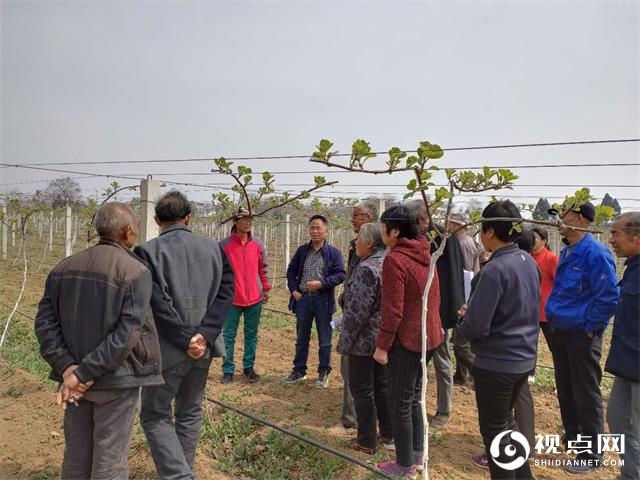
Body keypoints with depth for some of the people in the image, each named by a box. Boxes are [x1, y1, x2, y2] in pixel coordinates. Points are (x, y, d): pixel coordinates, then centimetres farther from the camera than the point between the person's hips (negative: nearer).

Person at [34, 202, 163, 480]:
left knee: (76, 455, 20)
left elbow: (45, 322, -2)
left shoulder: (64, 267, 3)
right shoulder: (136, 272, -15)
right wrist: (84, 374, -18)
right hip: (116, 379, -6)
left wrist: (67, 367, -10)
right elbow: (127, 333, -23)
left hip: (74, 376, 6)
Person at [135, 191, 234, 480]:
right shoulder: (214, 248, 1)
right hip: (204, 347, 5)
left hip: (168, 349, -4)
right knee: (190, 413, 21)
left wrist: (186, 341, -13)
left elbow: (158, 304, -18)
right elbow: (225, 292, -8)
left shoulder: (147, 251, -11)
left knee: (155, 415, 13)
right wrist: (203, 336, -13)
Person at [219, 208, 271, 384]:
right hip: (232, 298, -3)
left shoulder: (257, 243, 4)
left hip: (255, 297, 3)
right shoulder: (224, 244, -6)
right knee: (228, 336, 5)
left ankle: (248, 367, 26)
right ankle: (228, 370, 18)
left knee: (251, 335, 12)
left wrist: (266, 288, 10)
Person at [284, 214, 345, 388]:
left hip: (323, 300, -3)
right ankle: (299, 371, 29)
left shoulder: (333, 252, -3)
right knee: (301, 338, 14)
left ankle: (323, 373, 23)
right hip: (303, 299, 3)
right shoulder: (302, 250, 7)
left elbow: (341, 274, -8)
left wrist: (322, 283, -19)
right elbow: (291, 270, 12)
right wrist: (294, 290, 0)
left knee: (324, 340, 8)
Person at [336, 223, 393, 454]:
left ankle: (366, 442, 16)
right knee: (383, 386, 19)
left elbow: (357, 310, -22)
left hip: (365, 340, -9)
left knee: (362, 390, 5)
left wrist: (345, 341, -13)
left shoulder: (366, 268, -21)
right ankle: (389, 435, 31)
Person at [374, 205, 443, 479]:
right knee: (414, 397, 22)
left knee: (399, 404, 7)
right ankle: (417, 453, 35)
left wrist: (382, 345, -15)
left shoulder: (394, 259, -20)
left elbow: (392, 309, -22)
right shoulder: (425, 254, 6)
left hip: (407, 340, -9)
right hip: (429, 336, 9)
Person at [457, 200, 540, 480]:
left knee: (494, 428, 11)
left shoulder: (495, 269, -24)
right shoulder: (529, 261, 2)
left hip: (496, 363, -8)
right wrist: (473, 315, 13)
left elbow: (476, 327, -26)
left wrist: (462, 323, -3)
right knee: (506, 421, 26)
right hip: (524, 358, 8)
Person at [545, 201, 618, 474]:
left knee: (586, 395, 5)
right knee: (565, 390, 20)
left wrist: (590, 328, -15)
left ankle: (591, 454, 20)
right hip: (560, 332, 8)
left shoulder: (596, 254, -19)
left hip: (582, 336, -8)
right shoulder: (566, 252, 7)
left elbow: (609, 298, -21)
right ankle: (572, 436, 38)